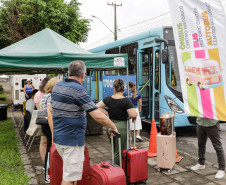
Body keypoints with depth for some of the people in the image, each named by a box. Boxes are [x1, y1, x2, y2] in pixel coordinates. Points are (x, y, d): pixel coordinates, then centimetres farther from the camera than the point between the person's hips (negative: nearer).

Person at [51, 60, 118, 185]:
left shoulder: (57, 86, 7)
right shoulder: (78, 90, -19)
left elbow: (51, 110, 19)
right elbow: (98, 116, -23)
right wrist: (113, 127, -7)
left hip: (58, 137, 9)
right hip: (72, 140, -9)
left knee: (73, 171, 25)